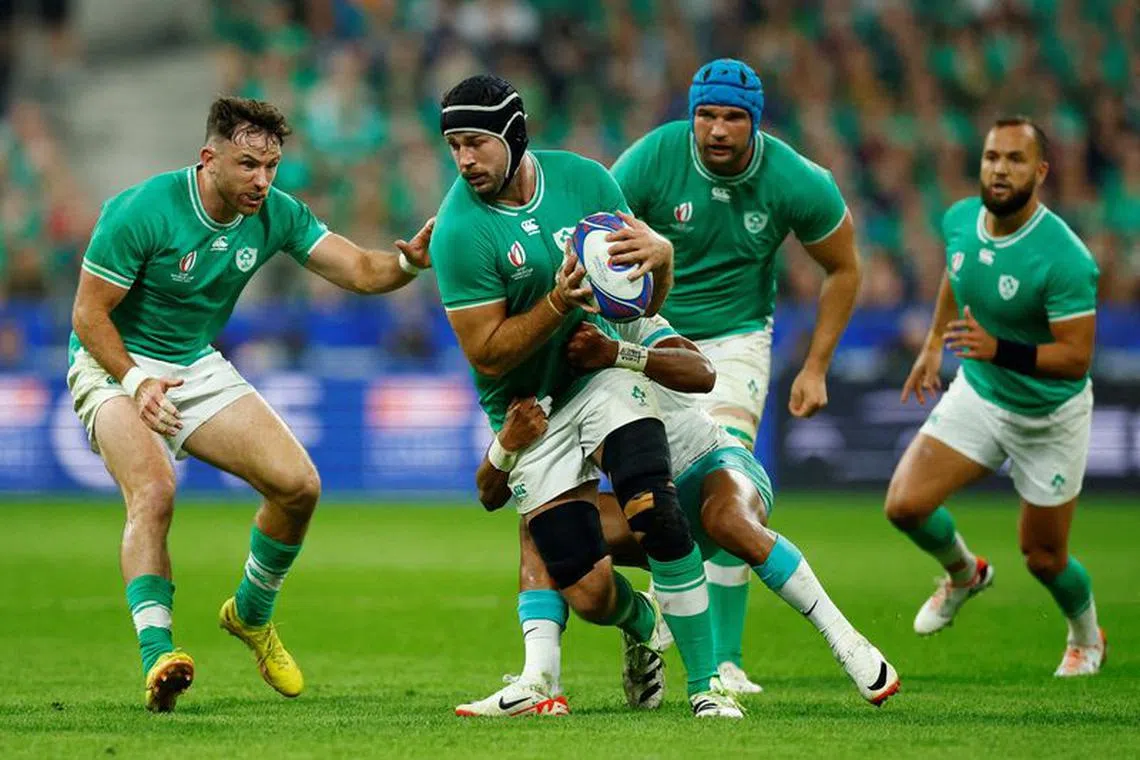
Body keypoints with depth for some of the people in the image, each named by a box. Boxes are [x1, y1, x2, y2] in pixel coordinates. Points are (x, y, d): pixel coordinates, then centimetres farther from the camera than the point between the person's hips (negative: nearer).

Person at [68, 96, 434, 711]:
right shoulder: (142, 210, -23)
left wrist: (409, 261, -29)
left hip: (200, 368, 6)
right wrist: (136, 383, -30)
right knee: (153, 494, -32)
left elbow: (360, 271, -7)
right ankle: (156, 656, -39)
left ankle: (251, 614, 18)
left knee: (299, 484, -6)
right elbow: (89, 314, -18)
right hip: (115, 365, -6)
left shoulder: (276, 215, -7)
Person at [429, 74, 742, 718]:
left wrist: (659, 253, -22)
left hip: (603, 372, 1)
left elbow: (645, 303, 1)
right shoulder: (460, 231, -17)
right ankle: (642, 626, 31)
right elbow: (487, 355, -16)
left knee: (655, 511, -25)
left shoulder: (583, 180, -6)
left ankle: (707, 682, -14)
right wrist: (559, 303, -29)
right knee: (589, 593, -7)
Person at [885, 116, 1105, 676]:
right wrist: (934, 343, 21)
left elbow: (1076, 358, -30)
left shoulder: (1064, 258, -30)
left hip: (1050, 415, -5)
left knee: (1043, 558, 6)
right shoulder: (960, 221, -10)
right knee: (905, 504, -12)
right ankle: (964, 575, 22)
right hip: (977, 395, 5)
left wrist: (998, 350, -42)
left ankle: (1086, 638, 40)